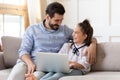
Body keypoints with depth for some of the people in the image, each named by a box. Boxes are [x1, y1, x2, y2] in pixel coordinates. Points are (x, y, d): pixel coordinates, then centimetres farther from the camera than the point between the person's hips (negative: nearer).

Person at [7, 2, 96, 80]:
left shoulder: (65, 30, 14)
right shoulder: (32, 30, 9)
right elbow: (23, 50, 3)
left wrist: (92, 45, -7)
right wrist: (30, 63, -18)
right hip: (28, 62, 0)